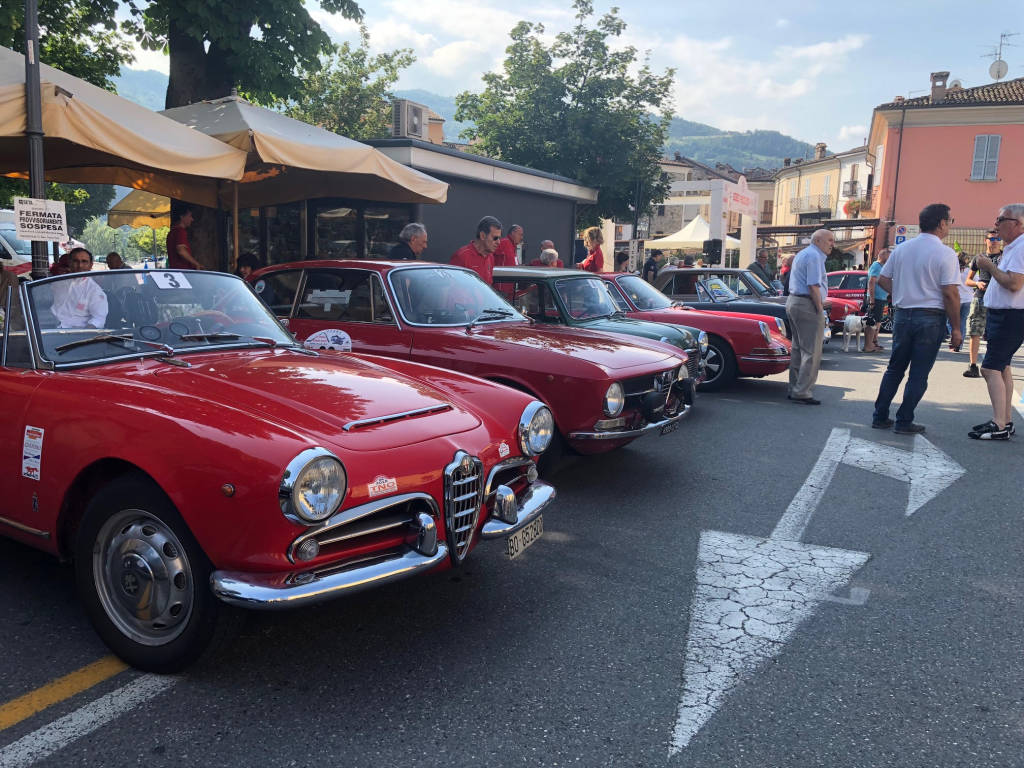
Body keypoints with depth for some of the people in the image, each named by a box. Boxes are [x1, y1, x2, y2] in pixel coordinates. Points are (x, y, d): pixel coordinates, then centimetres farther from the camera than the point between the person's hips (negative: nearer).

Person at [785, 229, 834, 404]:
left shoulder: (802, 254, 21)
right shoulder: (814, 256, -12)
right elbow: (813, 286, -19)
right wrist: (820, 310, -15)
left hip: (793, 301, 11)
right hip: (807, 305, -10)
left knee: (798, 349, 14)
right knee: (811, 352, -7)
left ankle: (794, 389, 17)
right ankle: (801, 392, -8)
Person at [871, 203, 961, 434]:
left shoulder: (901, 249, 6)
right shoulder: (945, 254, -11)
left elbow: (883, 280, 10)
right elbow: (950, 293, -14)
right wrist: (956, 329, -8)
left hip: (902, 315, 5)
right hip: (930, 318, -5)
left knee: (895, 368, 15)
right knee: (919, 374, 3)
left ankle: (880, 416, 17)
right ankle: (904, 421, 6)